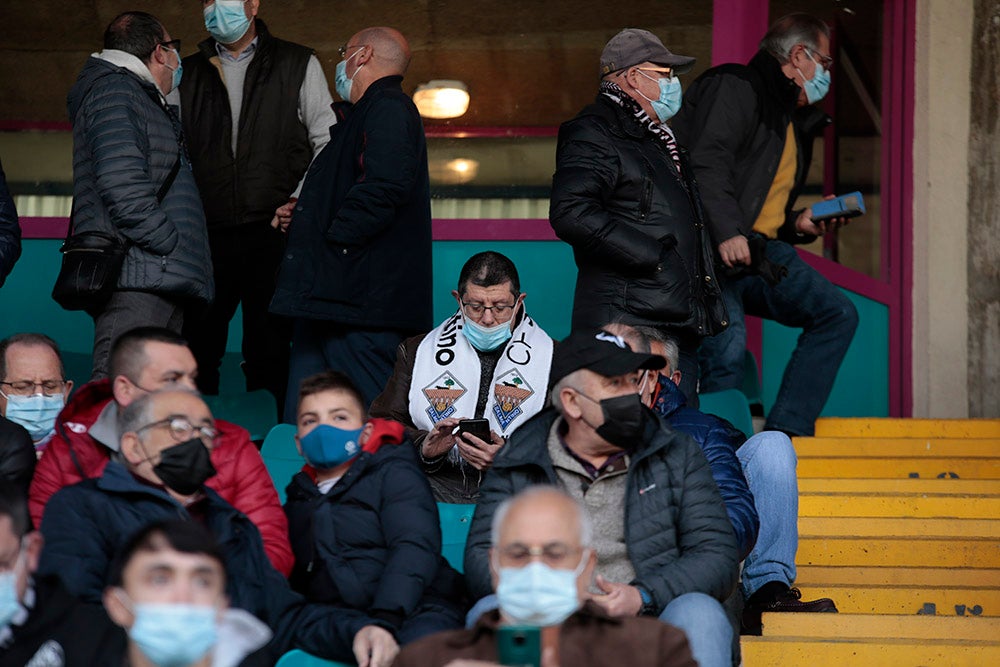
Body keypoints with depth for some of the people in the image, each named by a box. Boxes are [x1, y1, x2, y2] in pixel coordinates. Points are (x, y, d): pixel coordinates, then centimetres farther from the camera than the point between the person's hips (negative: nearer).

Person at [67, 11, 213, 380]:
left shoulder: (141, 99, 29)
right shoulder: (114, 92, -3)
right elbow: (123, 189, -16)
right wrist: (173, 247, -15)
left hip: (158, 281, 10)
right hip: (136, 280, -10)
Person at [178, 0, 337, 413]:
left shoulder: (298, 65, 10)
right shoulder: (188, 74, 17)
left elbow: (327, 143, 7)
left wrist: (300, 201, -6)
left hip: (274, 229, -2)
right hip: (206, 235, 3)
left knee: (268, 351, -3)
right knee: (195, 348, -1)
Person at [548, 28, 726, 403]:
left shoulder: (659, 140, 25)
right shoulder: (593, 133, -6)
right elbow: (571, 214, -21)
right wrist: (649, 255, -18)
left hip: (678, 327, 10)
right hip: (626, 328, -10)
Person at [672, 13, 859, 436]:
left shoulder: (795, 122, 27)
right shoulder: (735, 87, -2)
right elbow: (706, 161, -19)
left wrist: (798, 224, 11)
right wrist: (728, 232, -30)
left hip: (759, 248, 9)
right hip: (708, 248, -9)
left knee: (837, 313, -4)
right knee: (726, 347, -27)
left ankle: (784, 434, -10)